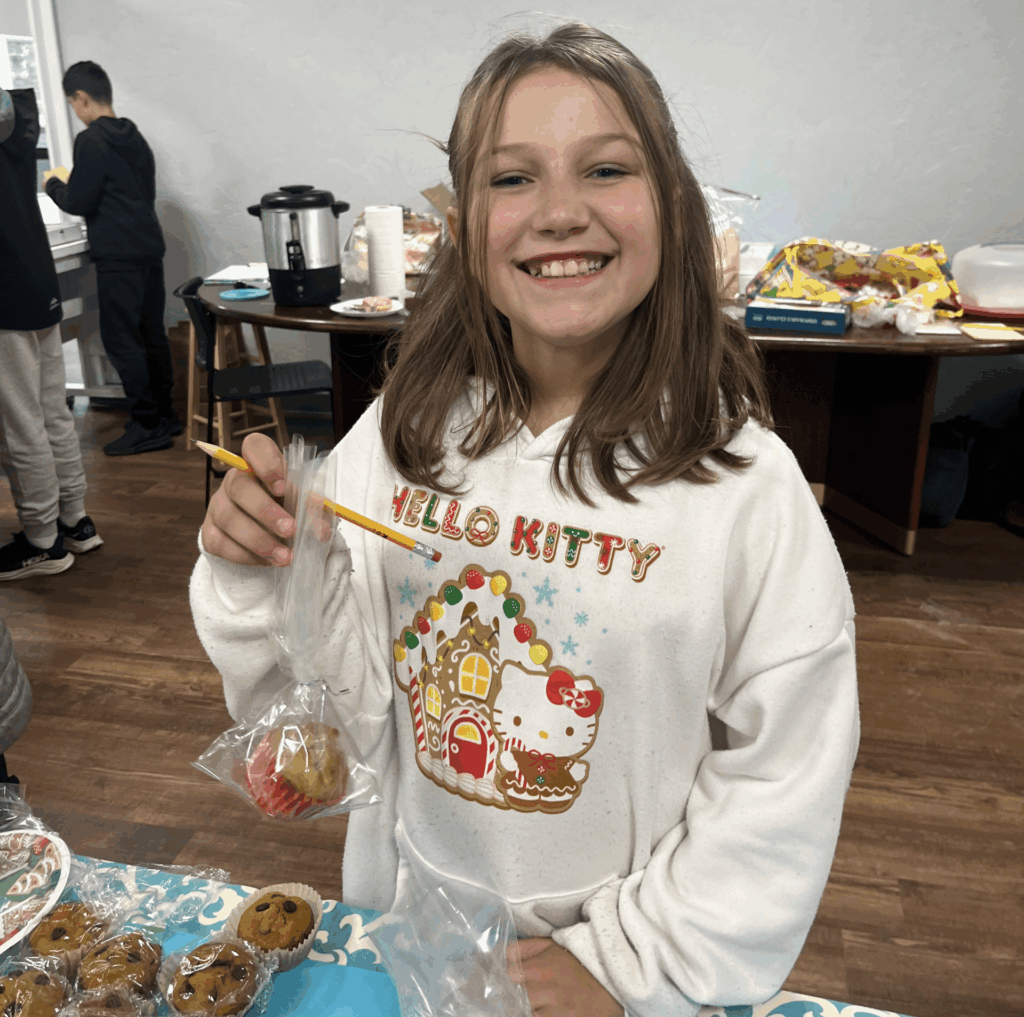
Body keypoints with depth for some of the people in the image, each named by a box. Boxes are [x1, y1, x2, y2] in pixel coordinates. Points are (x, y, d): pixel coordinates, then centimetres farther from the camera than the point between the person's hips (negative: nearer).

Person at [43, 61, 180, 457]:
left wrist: (54, 183, 10)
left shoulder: (91, 141, -11)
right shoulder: (134, 137, 14)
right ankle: (165, 415, 20)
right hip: (150, 246, 9)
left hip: (117, 255, -9)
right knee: (151, 335, 13)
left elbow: (77, 202, -11)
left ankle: (147, 426, -3)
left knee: (121, 340, -4)